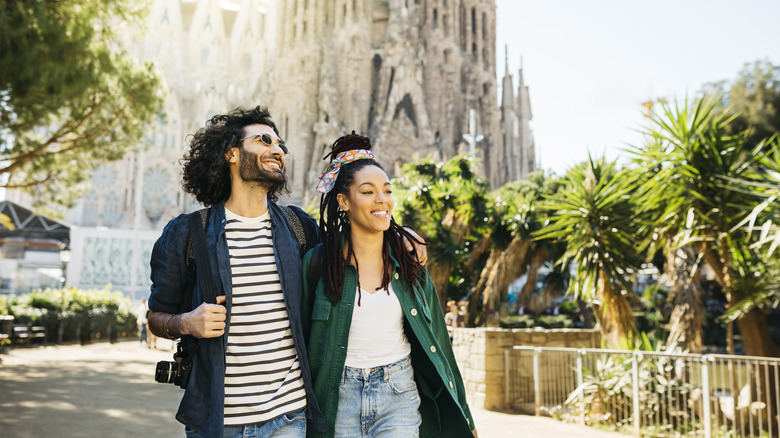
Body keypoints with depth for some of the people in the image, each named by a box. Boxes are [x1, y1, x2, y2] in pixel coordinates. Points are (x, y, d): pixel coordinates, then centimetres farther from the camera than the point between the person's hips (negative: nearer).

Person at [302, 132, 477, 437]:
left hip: (399, 393, 1)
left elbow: (436, 338, 8)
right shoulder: (319, 262, -5)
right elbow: (303, 342, 2)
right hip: (340, 398, -1)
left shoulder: (408, 260, 2)